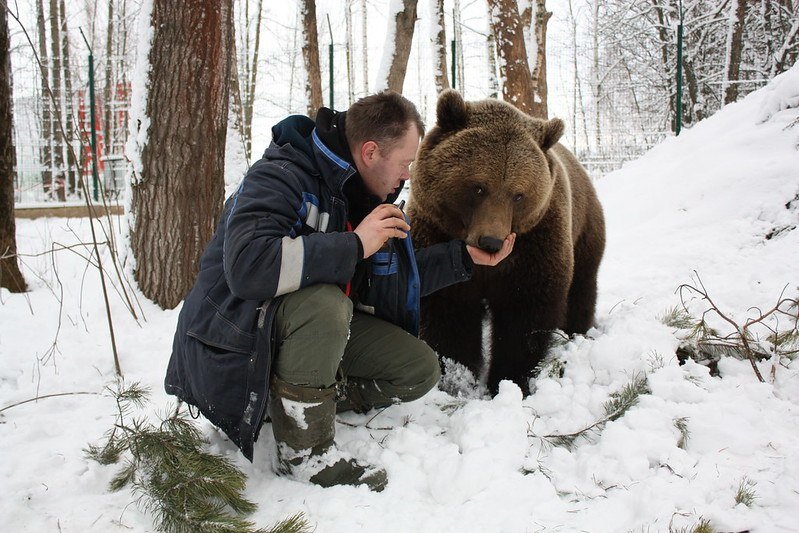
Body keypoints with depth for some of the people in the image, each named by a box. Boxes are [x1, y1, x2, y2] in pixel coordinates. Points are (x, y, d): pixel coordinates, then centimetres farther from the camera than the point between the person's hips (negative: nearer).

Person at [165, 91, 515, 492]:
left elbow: (393, 279, 12)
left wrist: (464, 257, 5)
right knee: (326, 303, -38)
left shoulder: (368, 193, 4)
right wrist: (354, 245, -35)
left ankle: (293, 403, -3)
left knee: (420, 370, -3)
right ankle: (303, 450, -20)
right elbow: (246, 266, -39)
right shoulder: (279, 177, -22)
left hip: (314, 324, 8)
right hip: (237, 333, -8)